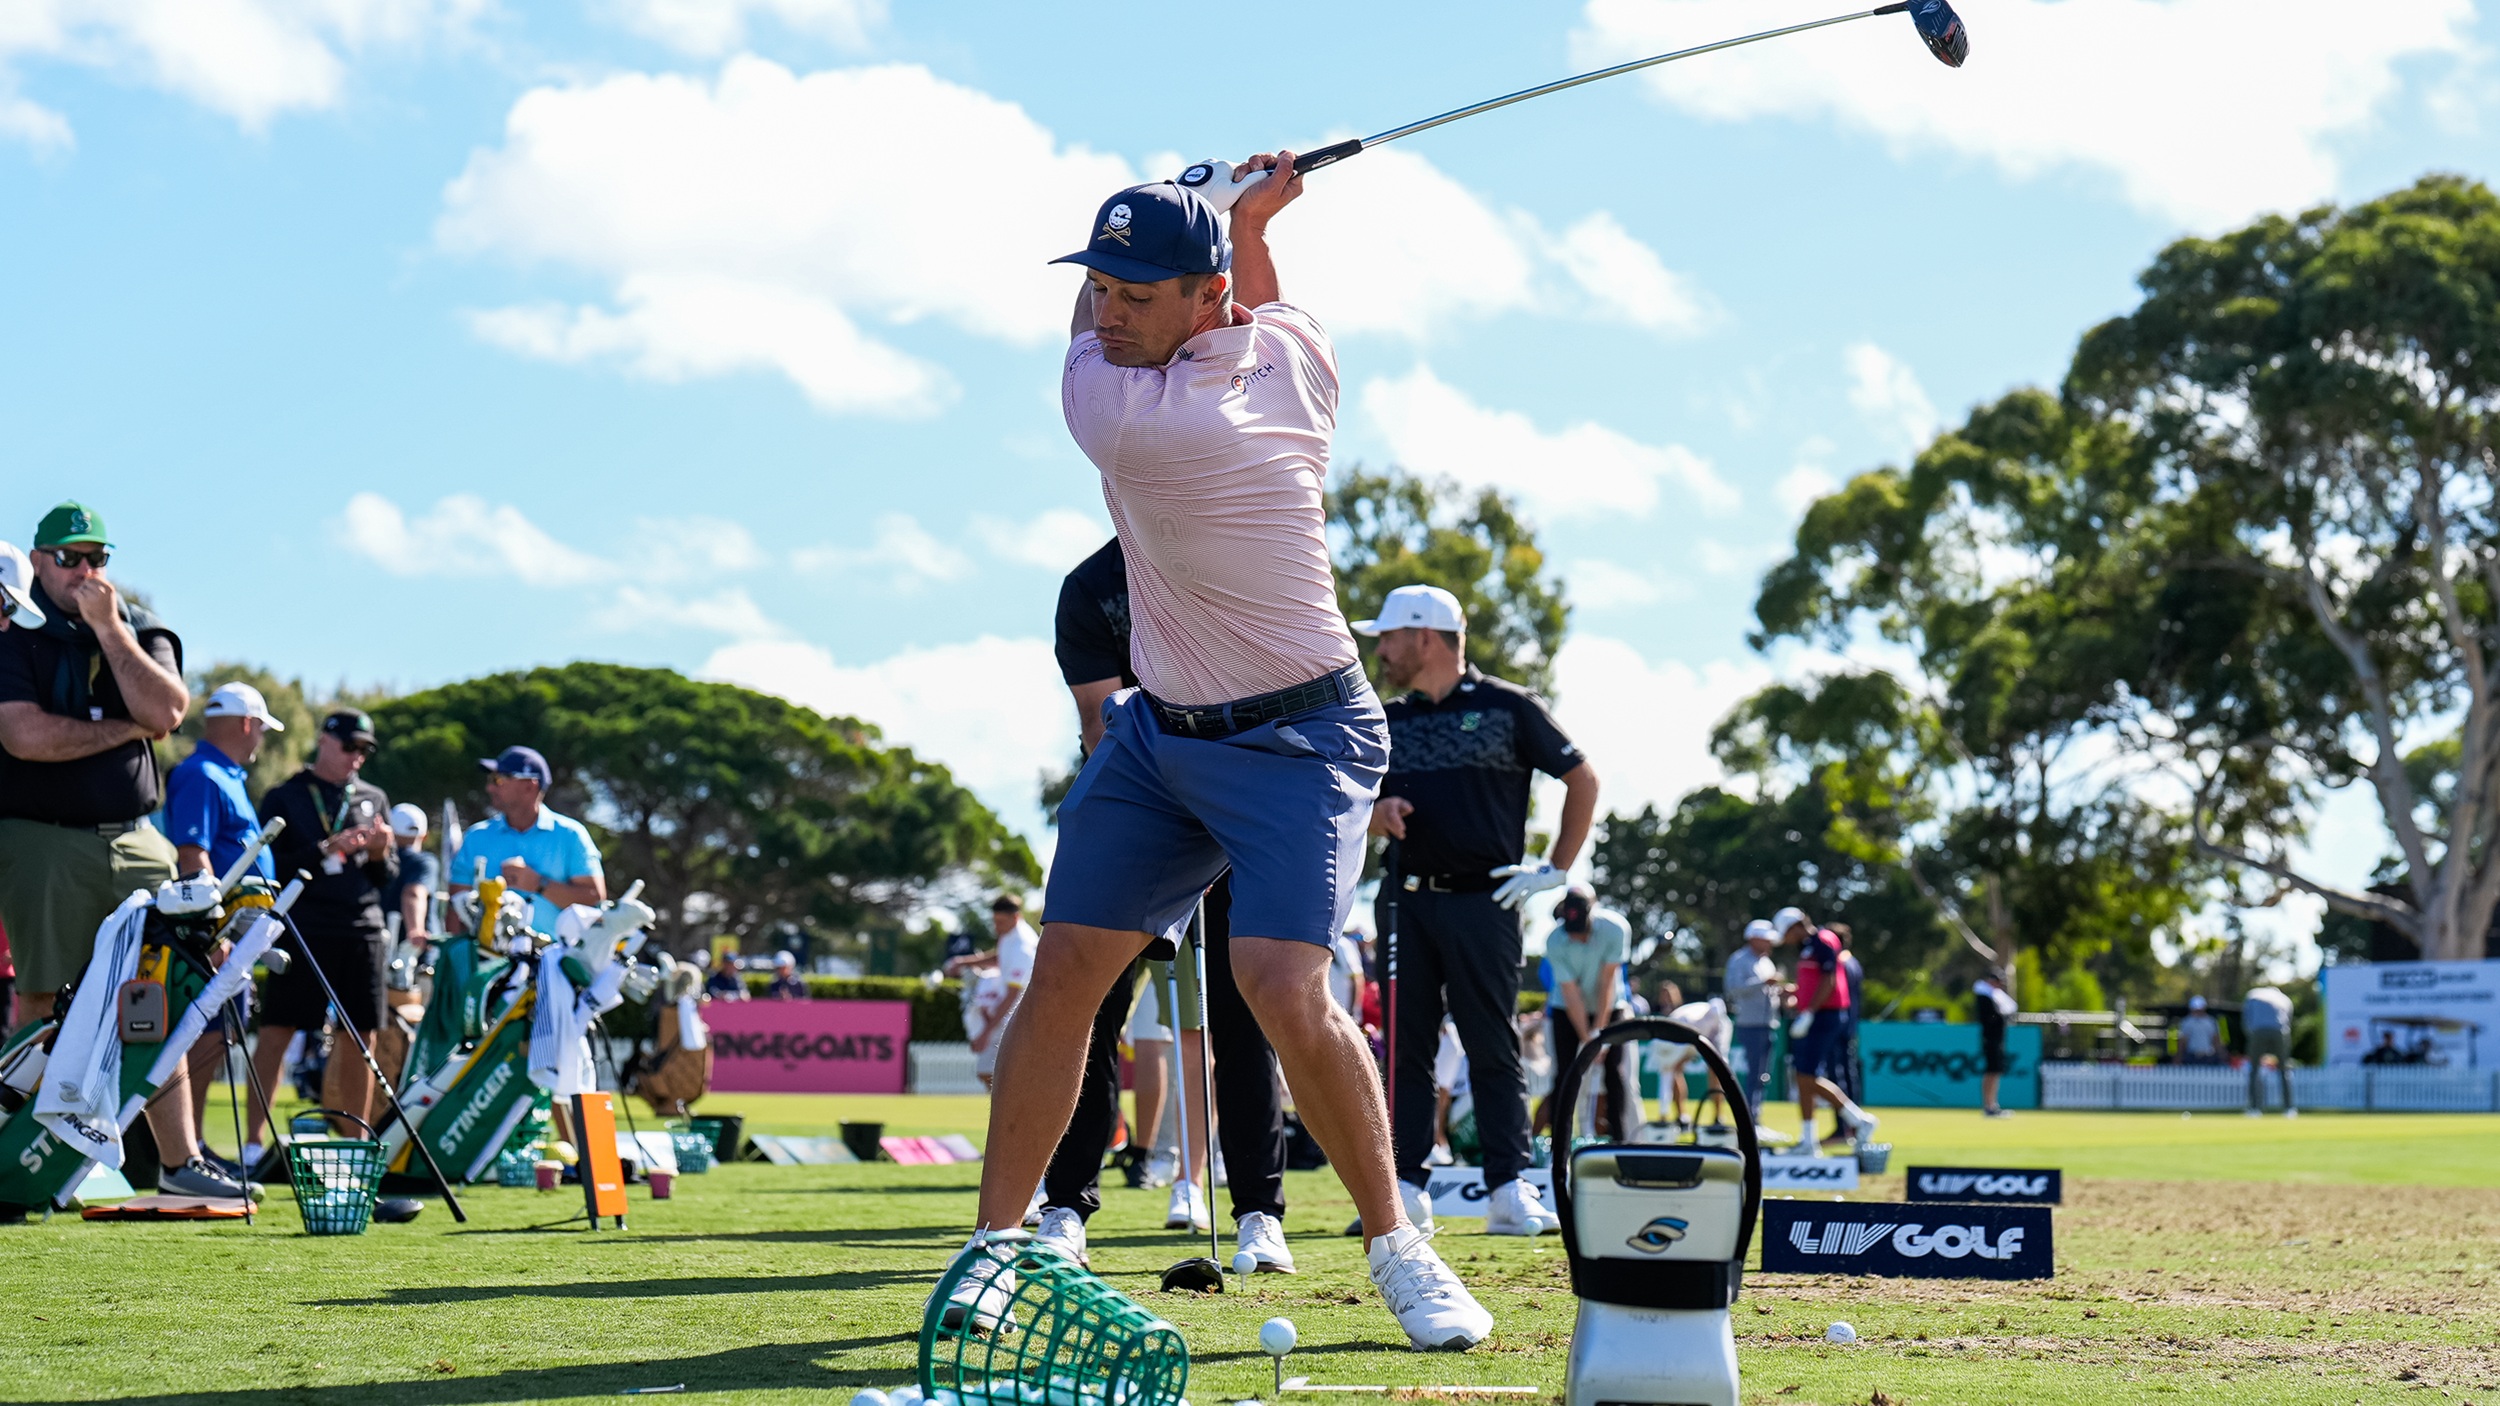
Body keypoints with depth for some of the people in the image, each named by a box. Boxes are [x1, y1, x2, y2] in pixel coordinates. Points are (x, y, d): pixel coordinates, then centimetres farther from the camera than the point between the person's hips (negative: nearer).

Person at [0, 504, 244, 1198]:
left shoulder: (141, 629, 12)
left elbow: (167, 710, -8)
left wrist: (108, 626, -10)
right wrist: (125, 729, -6)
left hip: (133, 841, 4)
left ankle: (180, 1160, 5)